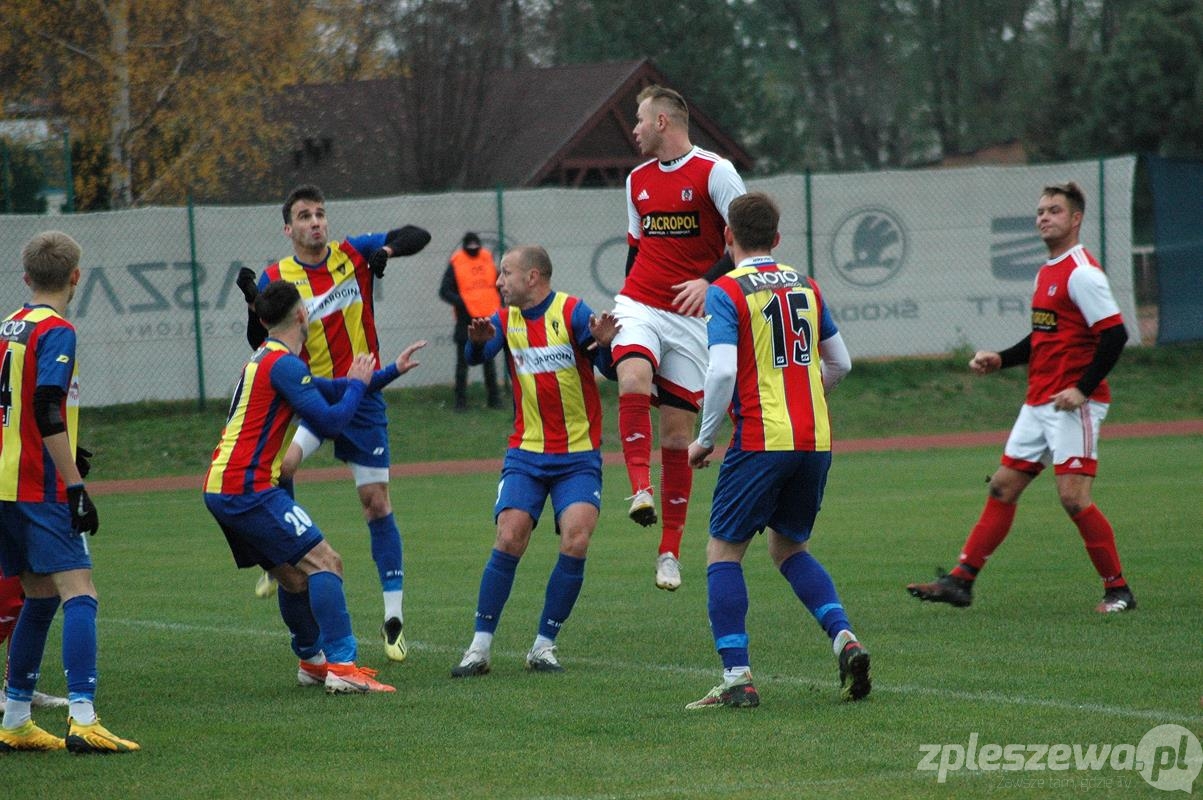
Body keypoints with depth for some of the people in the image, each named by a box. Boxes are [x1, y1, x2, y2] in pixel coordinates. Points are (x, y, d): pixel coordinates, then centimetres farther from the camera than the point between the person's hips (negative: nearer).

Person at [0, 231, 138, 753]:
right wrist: (75, 487, -21)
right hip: (42, 487, -9)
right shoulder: (56, 332, -11)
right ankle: (82, 719, -26)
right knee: (78, 594, -14)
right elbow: (48, 412, -21)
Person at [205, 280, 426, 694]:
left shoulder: (267, 360, 20)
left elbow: (329, 392, 28)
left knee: (294, 576, 20)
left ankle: (312, 660, 29)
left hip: (222, 488, 10)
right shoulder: (283, 363, -13)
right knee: (323, 563, -13)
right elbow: (329, 421, -16)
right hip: (248, 489, -10)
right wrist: (357, 384, 1)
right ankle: (341, 666, -20)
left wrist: (390, 372, 29)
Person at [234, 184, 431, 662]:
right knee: (278, 464, -29)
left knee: (376, 502, 2)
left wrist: (388, 250, -18)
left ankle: (393, 618, 8)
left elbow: (419, 235, 3)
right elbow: (261, 343, -9)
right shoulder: (276, 279, -4)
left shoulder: (354, 254, 0)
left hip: (362, 395, 1)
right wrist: (255, 303, -26)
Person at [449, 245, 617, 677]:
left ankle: (544, 645, -1)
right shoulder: (507, 320, 4)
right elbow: (475, 356, -13)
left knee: (575, 544, -15)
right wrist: (478, 340, -36)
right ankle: (480, 647, -5)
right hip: (526, 453, 3)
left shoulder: (572, 312, -9)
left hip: (579, 456, -2)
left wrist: (603, 344, -40)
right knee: (509, 540, -12)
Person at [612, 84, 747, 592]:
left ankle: (670, 550, 8)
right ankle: (640, 489, -34)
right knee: (633, 381, -31)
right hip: (639, 305, 3)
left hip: (691, 316, -3)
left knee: (676, 434, 0)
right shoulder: (638, 180, 12)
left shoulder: (713, 172, -6)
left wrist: (709, 281, -21)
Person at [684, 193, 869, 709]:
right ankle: (844, 637, -1)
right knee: (788, 548, 21)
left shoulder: (726, 292, -6)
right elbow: (840, 364, 18)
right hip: (815, 439, 6)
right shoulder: (805, 287, 12)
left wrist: (704, 438, -6)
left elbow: (722, 371, -18)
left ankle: (737, 676, -4)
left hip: (761, 439, -6)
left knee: (723, 551, 5)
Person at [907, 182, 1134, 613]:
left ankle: (1118, 590, 0)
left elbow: (1114, 334, -20)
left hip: (1073, 405, -9)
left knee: (1074, 497, -12)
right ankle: (961, 580, 11)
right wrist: (1000, 360, 15)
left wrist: (1082, 389, -22)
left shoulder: (1082, 273, -14)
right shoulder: (1047, 272, 15)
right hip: (1039, 403, 9)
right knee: (1002, 488, 8)